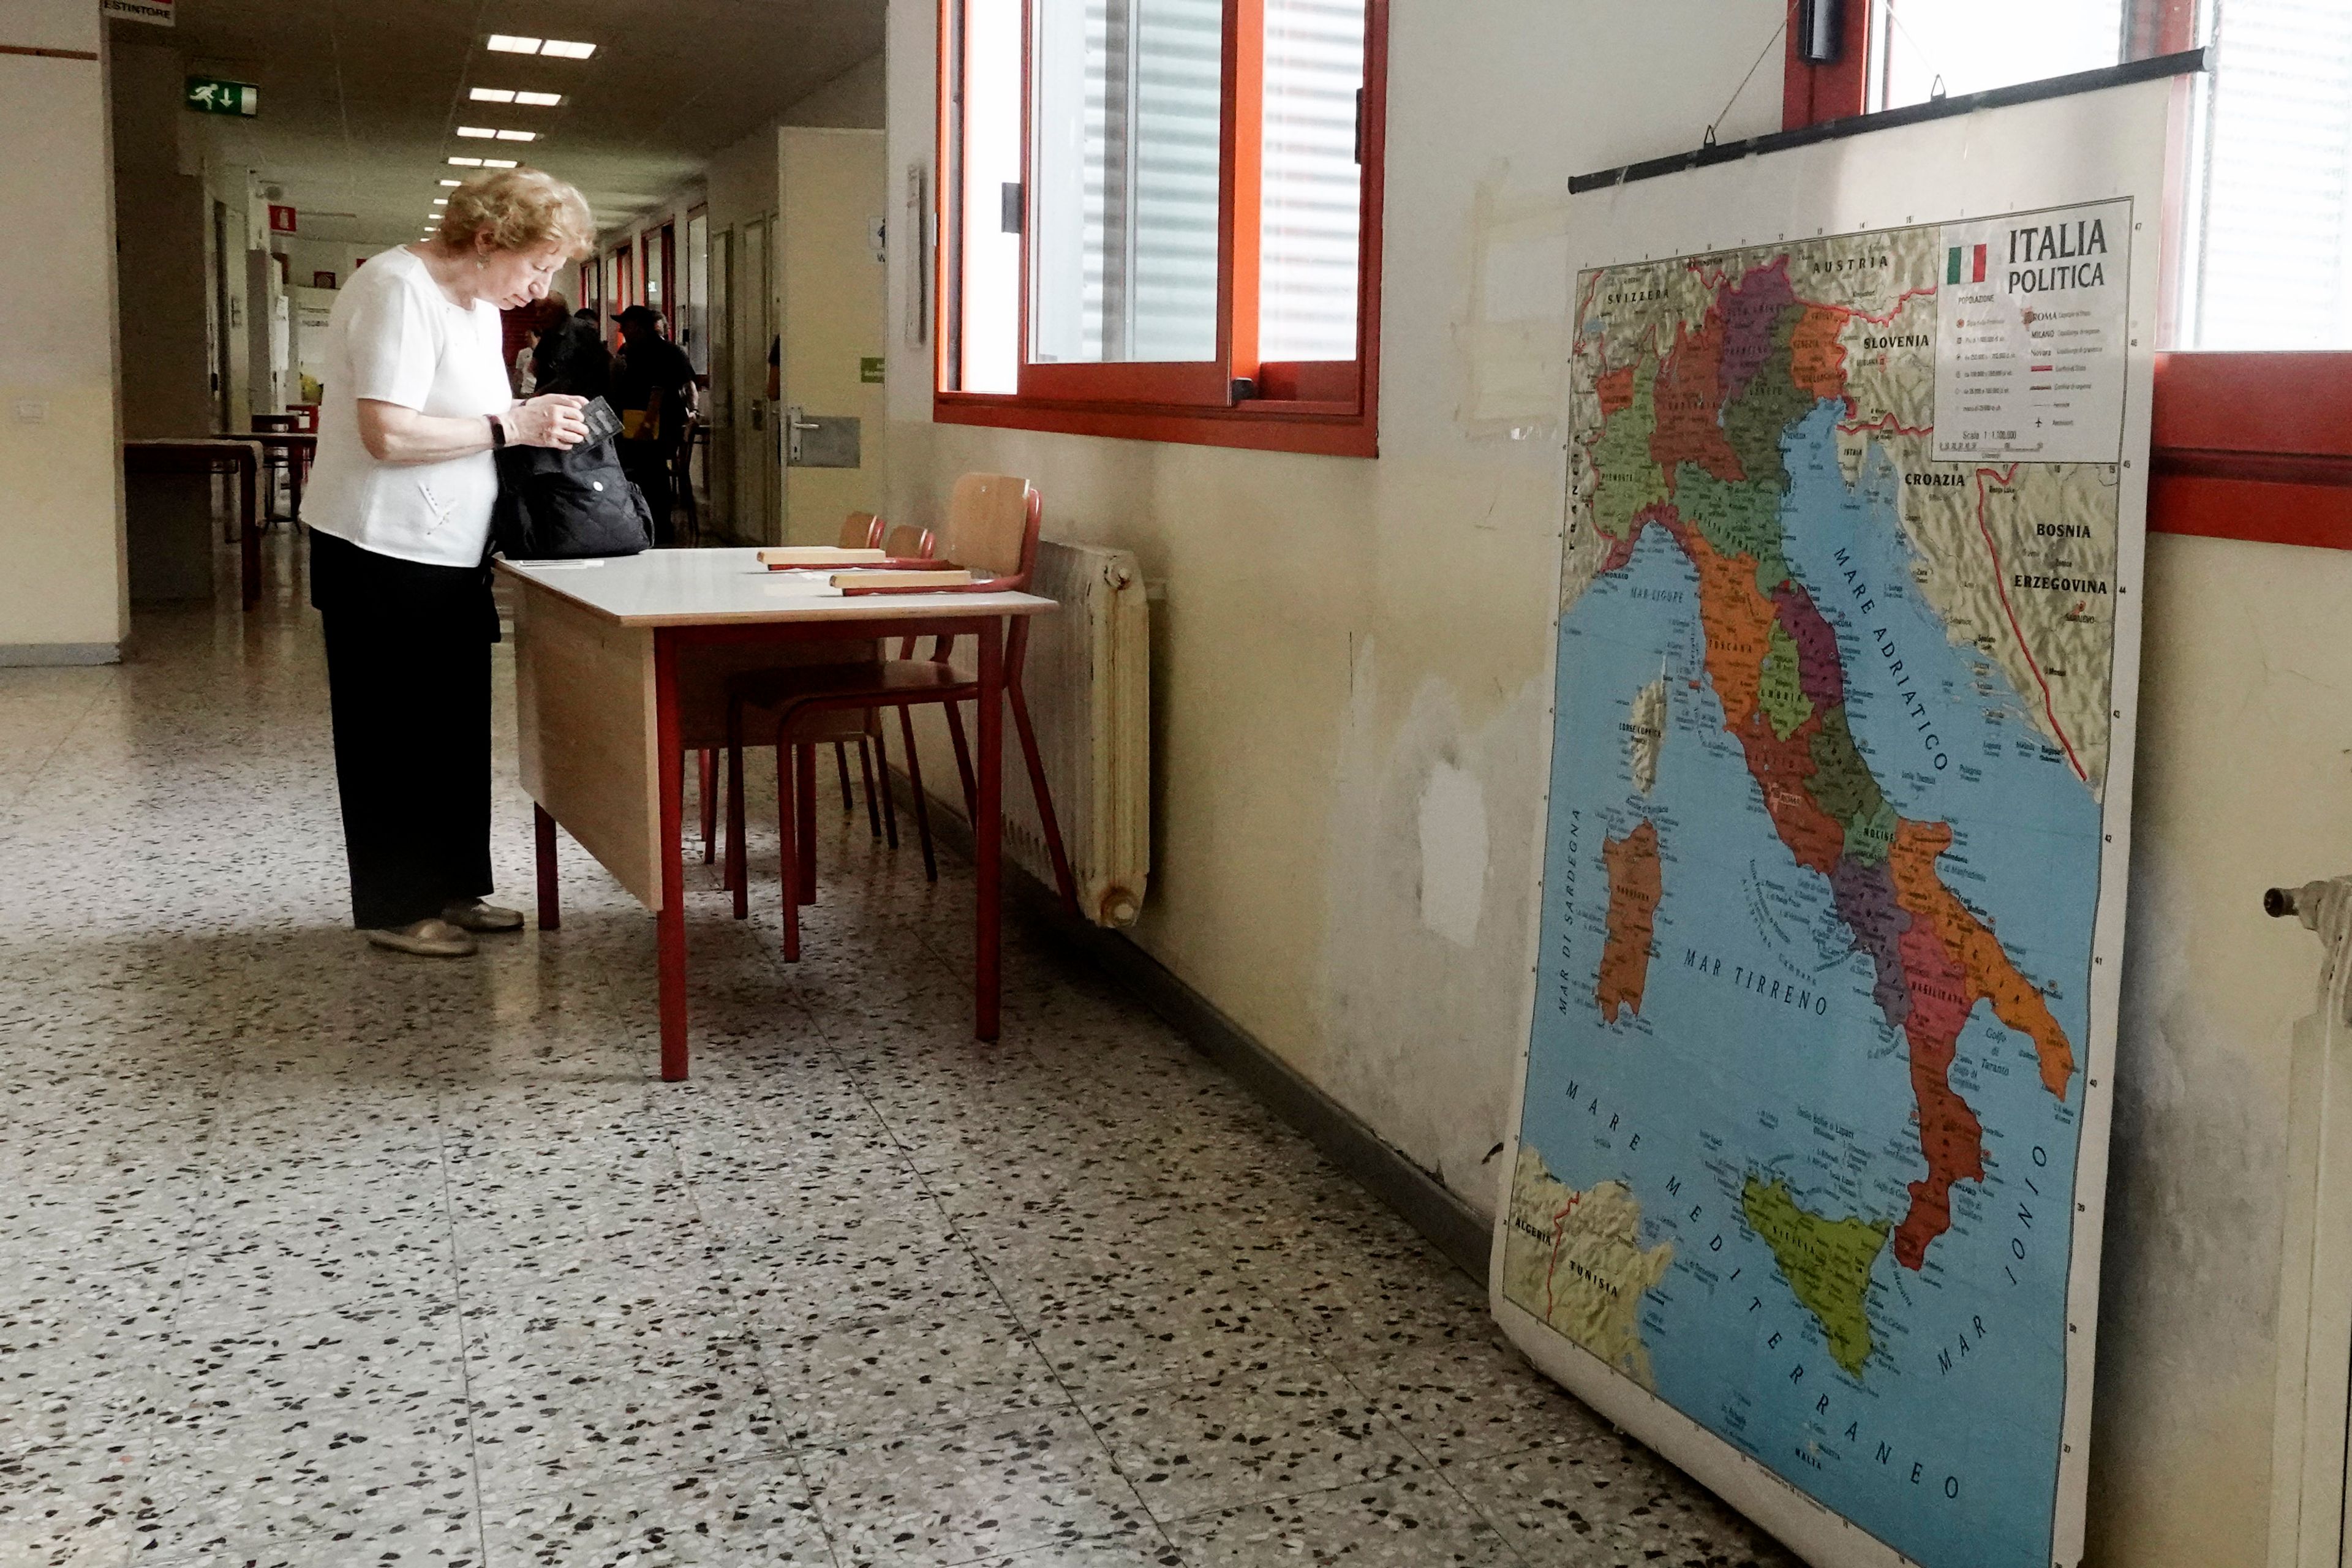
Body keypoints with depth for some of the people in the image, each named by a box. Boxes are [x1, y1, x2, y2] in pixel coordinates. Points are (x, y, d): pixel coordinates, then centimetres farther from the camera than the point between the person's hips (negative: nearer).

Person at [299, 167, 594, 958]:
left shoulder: (478, 302, 13)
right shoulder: (399, 290, -18)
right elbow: (388, 434, -26)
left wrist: (537, 422, 1)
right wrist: (510, 427, -21)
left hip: (448, 556, 9)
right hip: (383, 557, -9)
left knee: (456, 729, 14)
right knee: (396, 736, 0)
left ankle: (452, 888, 25)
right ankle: (396, 908, 11)